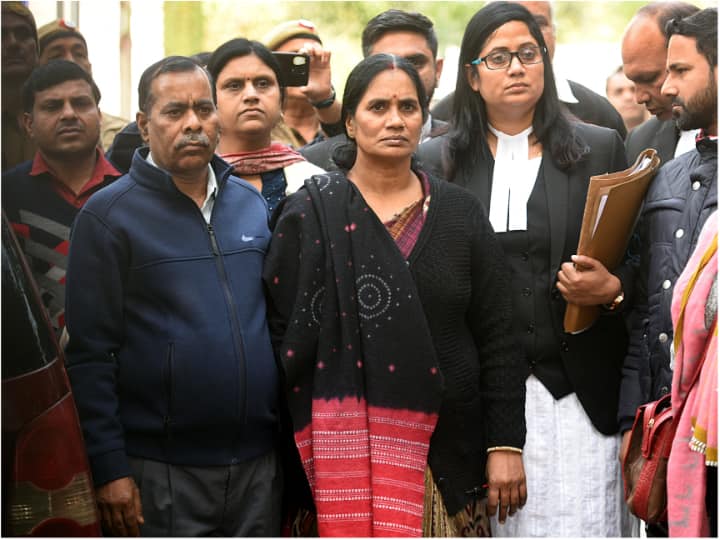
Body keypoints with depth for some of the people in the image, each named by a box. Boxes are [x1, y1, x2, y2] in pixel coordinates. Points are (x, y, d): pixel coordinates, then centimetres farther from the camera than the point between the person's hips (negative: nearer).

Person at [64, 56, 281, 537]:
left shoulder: (251, 202, 10)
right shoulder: (108, 215, -6)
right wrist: (110, 469, -14)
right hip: (161, 476, -5)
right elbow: (89, 355, -9)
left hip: (260, 463, 5)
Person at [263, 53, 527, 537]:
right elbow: (281, 333, -1)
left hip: (447, 442, 2)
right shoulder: (310, 215, 1)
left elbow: (496, 338, 6)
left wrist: (506, 444, 0)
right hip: (348, 444, -2)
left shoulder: (461, 212, 7)